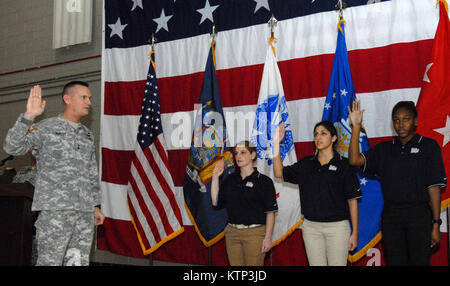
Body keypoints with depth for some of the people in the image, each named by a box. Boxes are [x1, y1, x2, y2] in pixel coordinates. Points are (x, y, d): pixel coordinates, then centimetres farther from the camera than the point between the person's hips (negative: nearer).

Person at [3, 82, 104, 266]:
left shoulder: (87, 135, 18)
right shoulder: (46, 128, 1)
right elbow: (12, 147, -12)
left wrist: (96, 207, 18)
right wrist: (29, 116, -22)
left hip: (85, 212, 6)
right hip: (55, 210, -5)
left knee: (79, 261, 7)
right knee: (49, 261, -5)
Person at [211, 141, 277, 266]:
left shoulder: (264, 181, -5)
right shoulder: (230, 179, 10)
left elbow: (270, 212, -6)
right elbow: (216, 202, 7)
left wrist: (268, 237, -12)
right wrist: (215, 176, 3)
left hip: (254, 233, -5)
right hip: (232, 232, 5)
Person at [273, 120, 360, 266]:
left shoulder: (344, 165, -2)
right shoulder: (306, 164, 9)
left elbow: (352, 201, -2)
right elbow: (279, 173, 4)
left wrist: (355, 233, -4)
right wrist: (277, 143, -3)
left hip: (337, 226, -3)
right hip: (311, 227, 3)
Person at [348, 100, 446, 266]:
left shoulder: (428, 146, 1)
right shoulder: (384, 149, 12)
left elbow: (434, 186, -3)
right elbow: (355, 160, 0)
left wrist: (436, 223, -8)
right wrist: (356, 126, -6)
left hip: (419, 214, -3)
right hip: (391, 215, 3)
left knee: (419, 261, -2)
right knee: (394, 262, 7)